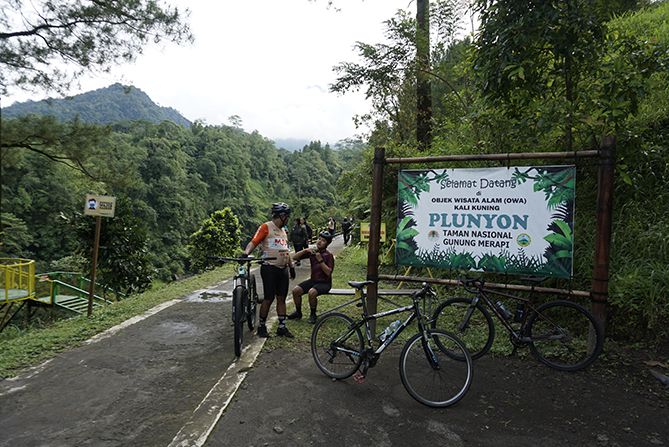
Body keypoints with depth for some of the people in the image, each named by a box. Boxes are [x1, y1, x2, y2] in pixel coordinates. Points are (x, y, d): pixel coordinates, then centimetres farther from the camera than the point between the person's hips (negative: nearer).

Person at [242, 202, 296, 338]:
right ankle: (261, 326, 13)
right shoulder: (266, 227, -6)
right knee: (268, 299, -3)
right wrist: (246, 252, -34)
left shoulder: (283, 231, 18)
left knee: (281, 299, 9)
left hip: (283, 269, 7)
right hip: (269, 268, -7)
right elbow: (254, 242, -16)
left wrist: (291, 266, 23)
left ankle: (282, 327, 17)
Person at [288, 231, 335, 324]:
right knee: (296, 290, -14)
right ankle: (298, 312, 9)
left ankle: (313, 314, -8)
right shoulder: (312, 252, 3)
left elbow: (328, 272, -19)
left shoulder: (328, 255, -9)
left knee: (312, 292, -33)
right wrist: (305, 250, -15)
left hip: (325, 282, -5)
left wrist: (320, 260, -24)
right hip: (313, 280, 5)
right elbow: (294, 257, 0)